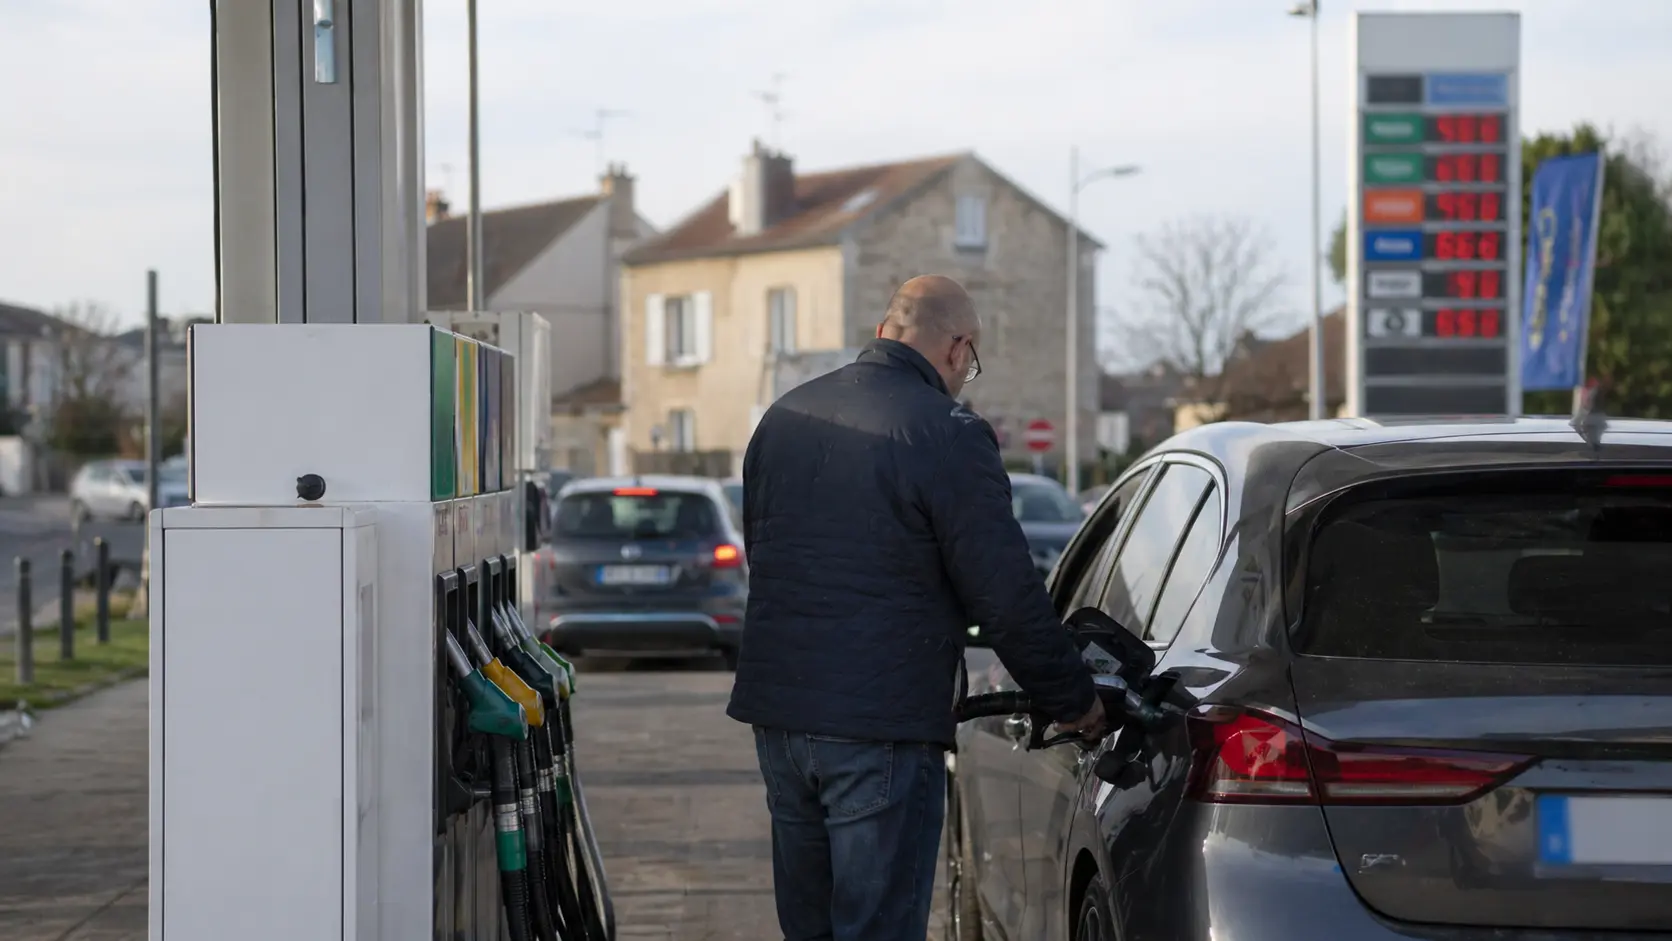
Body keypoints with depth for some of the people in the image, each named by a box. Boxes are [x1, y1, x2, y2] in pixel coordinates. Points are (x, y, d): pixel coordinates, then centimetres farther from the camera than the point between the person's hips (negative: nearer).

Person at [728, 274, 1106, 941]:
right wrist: (1073, 702, 2)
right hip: (882, 726, -7)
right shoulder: (949, 435, -11)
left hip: (777, 709, 7)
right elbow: (1006, 596, -11)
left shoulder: (787, 416, 11)